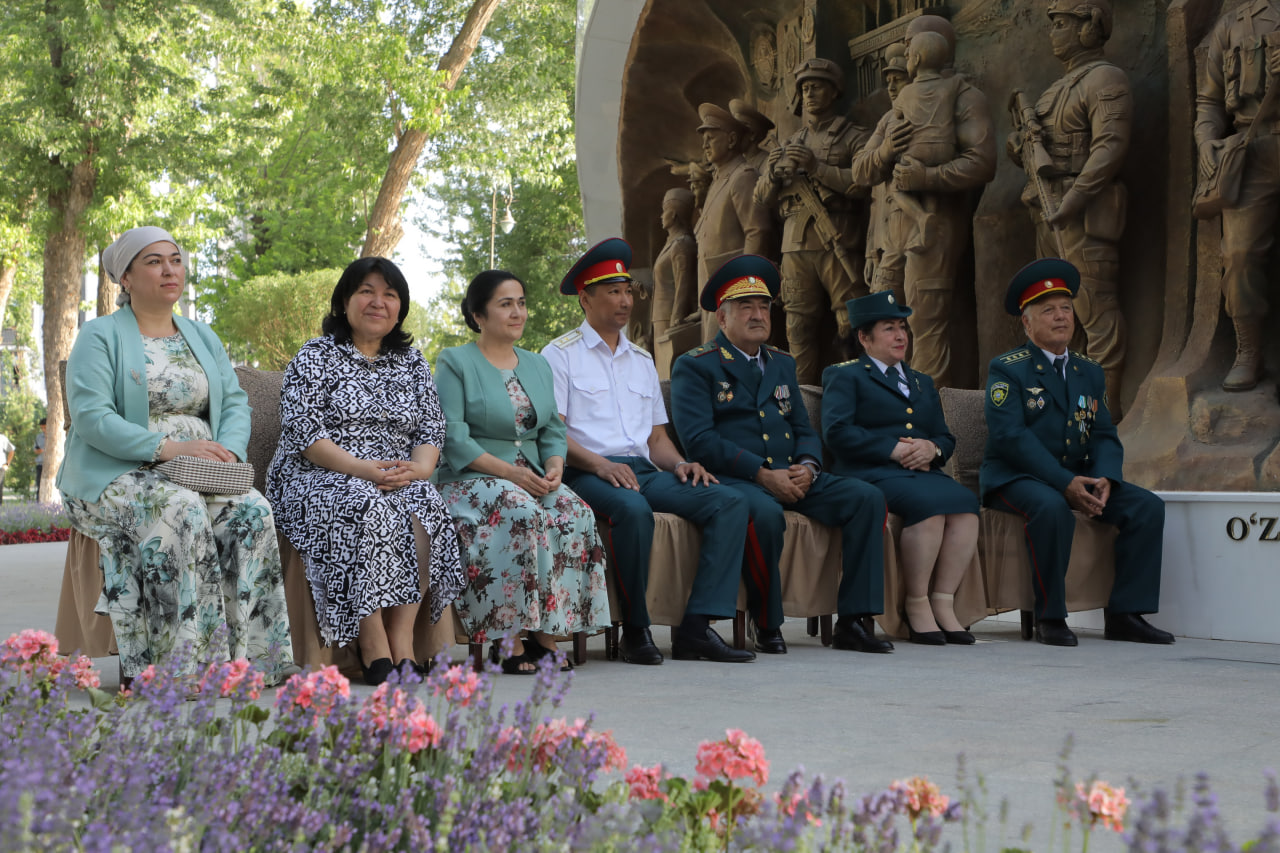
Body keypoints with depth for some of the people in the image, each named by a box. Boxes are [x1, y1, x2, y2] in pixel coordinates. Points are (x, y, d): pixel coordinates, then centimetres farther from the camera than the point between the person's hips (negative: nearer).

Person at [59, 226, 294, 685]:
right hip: (116, 474, -5)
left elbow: (235, 403, 12)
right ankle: (188, 661, -36)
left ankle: (250, 658, -27)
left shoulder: (203, 337, 20)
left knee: (253, 512, -26)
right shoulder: (99, 336, 1)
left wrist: (228, 451, -12)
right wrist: (169, 448, -23)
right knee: (182, 509, -36)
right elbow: (90, 416, -12)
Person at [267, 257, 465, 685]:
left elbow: (432, 429, 12)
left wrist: (417, 469, -13)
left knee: (426, 506, -31)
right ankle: (374, 646, -36)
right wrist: (363, 469, -20)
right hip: (318, 479, -3)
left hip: (399, 481, 4)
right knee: (370, 508, -36)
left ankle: (402, 640, -32)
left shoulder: (413, 364, 20)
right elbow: (301, 430, -7)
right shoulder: (314, 357, 5)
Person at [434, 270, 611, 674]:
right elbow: (452, 437, -10)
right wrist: (508, 472, -20)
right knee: (522, 515, -36)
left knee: (577, 515, -25)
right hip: (470, 481, -5)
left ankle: (546, 635, -24)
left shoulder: (538, 365, 20)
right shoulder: (454, 363, 1)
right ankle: (510, 639, -31)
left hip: (533, 479, 5)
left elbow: (553, 431, 16)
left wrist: (553, 468, -7)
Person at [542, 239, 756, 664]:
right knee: (633, 509, -40)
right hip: (587, 474, -6)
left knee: (729, 502, -18)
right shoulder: (561, 354, 6)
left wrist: (679, 463, -1)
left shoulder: (642, 361, 26)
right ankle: (635, 632, -23)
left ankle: (696, 628, -26)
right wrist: (599, 464, -22)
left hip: (644, 470, 6)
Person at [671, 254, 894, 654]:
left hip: (790, 478, 6)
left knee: (867, 498, -15)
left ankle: (854, 621, -17)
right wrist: (762, 474, -18)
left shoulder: (782, 364, 23)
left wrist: (807, 467, -4)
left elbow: (804, 430, 21)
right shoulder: (695, 366, 2)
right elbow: (698, 440, -11)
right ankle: (767, 626, -20)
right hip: (732, 479, -6)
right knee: (765, 513, -39)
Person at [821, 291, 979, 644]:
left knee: (965, 503, -28)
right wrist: (893, 449, -12)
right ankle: (916, 606, -24)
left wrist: (932, 448, -2)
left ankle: (943, 603, -25)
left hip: (922, 472, 6)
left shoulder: (922, 383, 30)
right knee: (928, 504, -35)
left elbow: (946, 438, 23)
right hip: (870, 475, -5)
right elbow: (836, 432, -5)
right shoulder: (844, 377, 12)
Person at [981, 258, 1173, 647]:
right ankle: (1050, 618, -24)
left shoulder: (1089, 372, 15)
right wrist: (1065, 483, -25)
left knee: (1147, 506, -14)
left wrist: (1104, 479, -14)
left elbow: (1104, 436, 9)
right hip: (1015, 477, -6)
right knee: (1053, 509, -38)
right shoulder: (1006, 369, -5)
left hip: (1076, 476, 6)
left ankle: (1125, 614, -11)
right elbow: (1010, 436, -16)